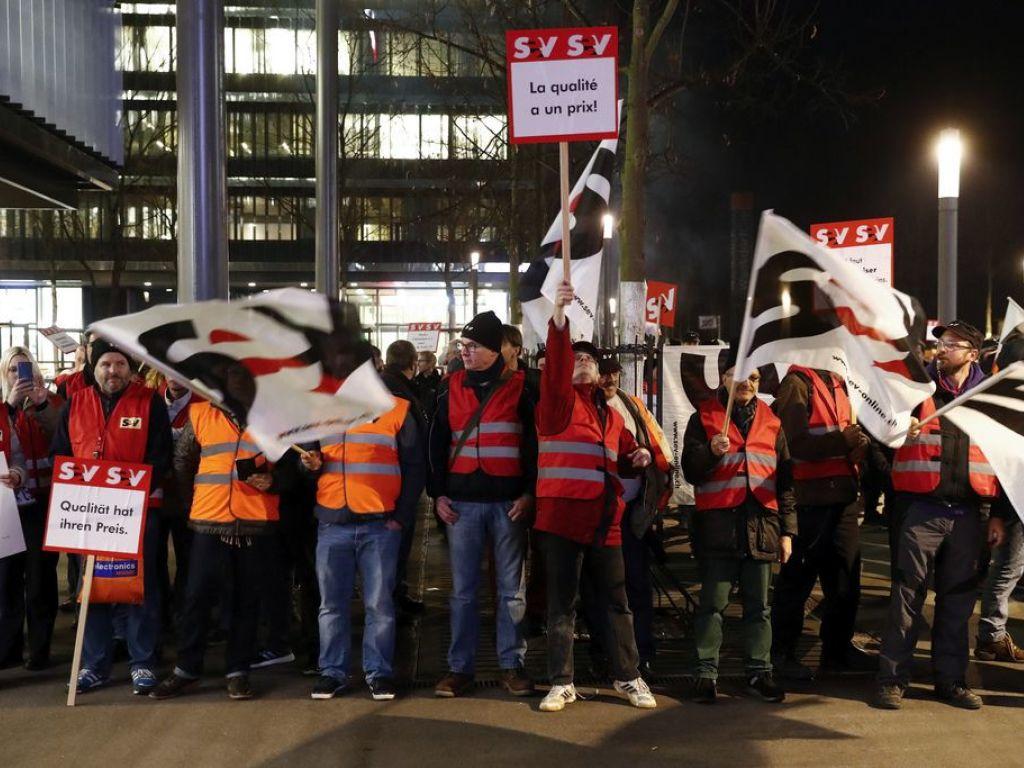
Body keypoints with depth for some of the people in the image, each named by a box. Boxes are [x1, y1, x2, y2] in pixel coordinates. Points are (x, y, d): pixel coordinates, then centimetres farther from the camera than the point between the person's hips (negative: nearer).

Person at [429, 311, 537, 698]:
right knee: (463, 590, 6)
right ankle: (460, 667, 12)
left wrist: (528, 492, -7)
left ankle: (512, 664, 15)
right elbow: (437, 441, 11)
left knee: (511, 588, 6)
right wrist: (438, 493, 3)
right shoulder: (451, 387, 9)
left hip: (508, 501, -2)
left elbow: (533, 441, 1)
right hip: (462, 501, 2)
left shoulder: (519, 387, 1)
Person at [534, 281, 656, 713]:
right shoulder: (558, 401, 2)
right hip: (561, 515, -4)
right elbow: (555, 365, -18)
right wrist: (559, 315, -30)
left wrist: (638, 457, 5)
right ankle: (561, 683, 10)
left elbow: (623, 459, 29)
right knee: (561, 603, 2)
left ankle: (628, 677, 21)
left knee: (616, 601, 9)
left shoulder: (611, 415, 18)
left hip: (604, 519, 4)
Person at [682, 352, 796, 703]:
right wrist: (711, 453, -19)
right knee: (713, 603, 0)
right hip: (718, 524, -3)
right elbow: (691, 470, 1)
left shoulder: (771, 422, 15)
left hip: (761, 524, 3)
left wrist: (787, 530, 11)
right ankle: (706, 672, 6)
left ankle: (759, 672, 17)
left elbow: (785, 479, 16)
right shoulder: (704, 418, 6)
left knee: (758, 605, 8)